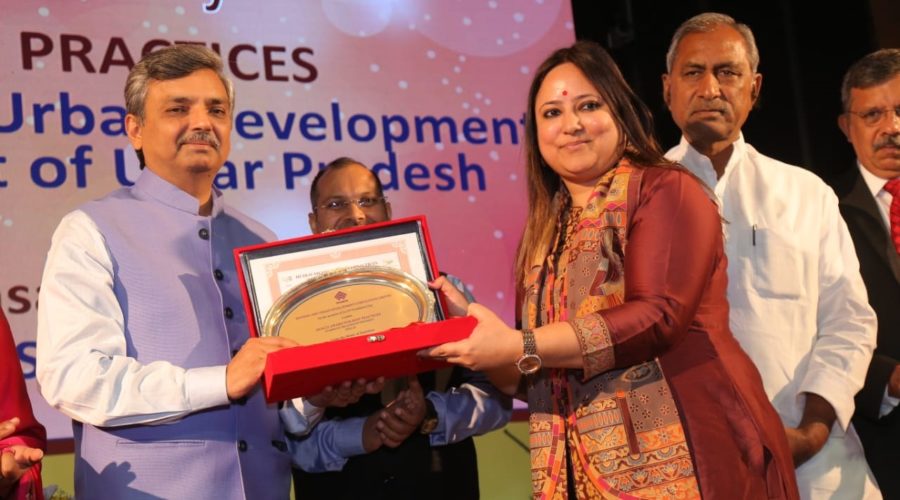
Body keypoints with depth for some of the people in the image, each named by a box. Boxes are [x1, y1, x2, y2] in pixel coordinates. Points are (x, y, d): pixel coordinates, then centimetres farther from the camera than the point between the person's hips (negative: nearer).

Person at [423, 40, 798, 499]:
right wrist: (471, 325, -4)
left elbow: (658, 315, -19)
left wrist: (521, 347, -20)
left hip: (679, 457, -5)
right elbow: (525, 375, 13)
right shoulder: (543, 231, 13)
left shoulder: (664, 190, -4)